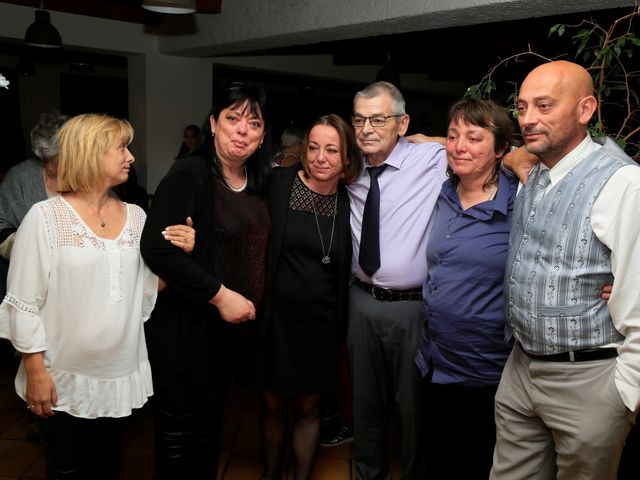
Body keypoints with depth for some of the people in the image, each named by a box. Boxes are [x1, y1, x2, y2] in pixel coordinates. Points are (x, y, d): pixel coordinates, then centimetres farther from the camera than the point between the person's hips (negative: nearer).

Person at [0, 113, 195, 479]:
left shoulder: (136, 217, 3)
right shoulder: (46, 216, -11)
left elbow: (148, 289, 6)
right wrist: (35, 370, -10)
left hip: (121, 375, 4)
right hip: (64, 380, -4)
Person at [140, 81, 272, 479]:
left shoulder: (258, 181, 6)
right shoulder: (190, 174, -16)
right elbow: (156, 247, -25)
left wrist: (251, 302, 3)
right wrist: (220, 295, -23)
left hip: (230, 324, 7)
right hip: (184, 325, -6)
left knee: (210, 420, 21)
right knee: (178, 427, 8)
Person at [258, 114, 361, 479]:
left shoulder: (349, 202, -1)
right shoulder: (279, 183, -8)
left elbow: (346, 269, 6)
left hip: (321, 322, 1)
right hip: (276, 316, -1)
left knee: (308, 407, 14)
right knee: (272, 404, 14)